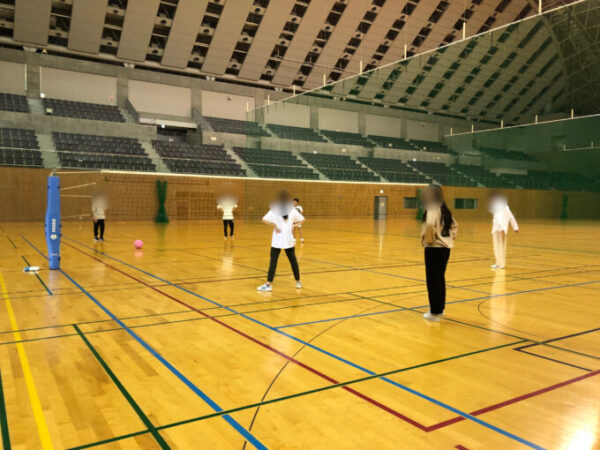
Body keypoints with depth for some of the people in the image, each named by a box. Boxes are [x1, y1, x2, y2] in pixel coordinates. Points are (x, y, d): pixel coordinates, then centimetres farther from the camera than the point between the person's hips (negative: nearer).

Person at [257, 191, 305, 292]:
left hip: (277, 241, -3)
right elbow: (302, 220, 10)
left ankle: (268, 285, -6)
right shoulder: (292, 210, 4)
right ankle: (298, 282, 25)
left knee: (273, 262, -2)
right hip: (289, 240, 3)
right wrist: (294, 225, 4)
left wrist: (275, 226, -9)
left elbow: (264, 220, -15)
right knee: (293, 261, 15)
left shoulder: (274, 210, -4)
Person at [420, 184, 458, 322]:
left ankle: (435, 313, 5)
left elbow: (430, 225, -31)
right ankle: (440, 310, 26)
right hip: (446, 247, 9)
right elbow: (454, 225, 22)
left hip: (434, 248, -9)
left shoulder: (433, 209, -14)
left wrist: (427, 238, -16)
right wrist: (451, 237, 16)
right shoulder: (445, 210, 13)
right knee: (441, 278, 17)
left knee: (433, 280, 0)